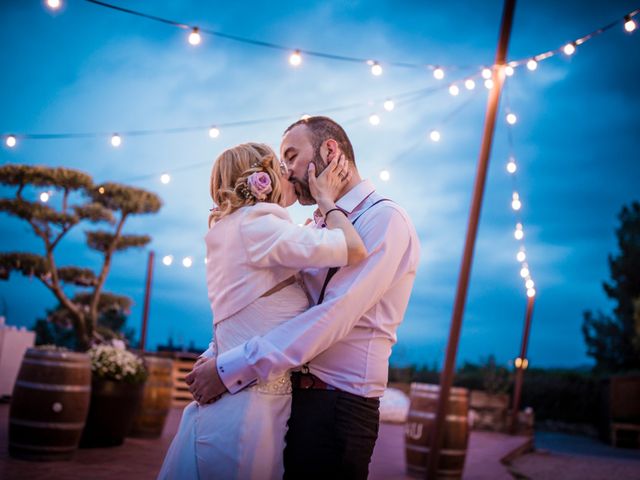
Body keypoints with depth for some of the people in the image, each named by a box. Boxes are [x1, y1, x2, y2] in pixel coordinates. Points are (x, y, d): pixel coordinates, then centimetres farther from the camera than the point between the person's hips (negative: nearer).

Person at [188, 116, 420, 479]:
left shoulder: (384, 219, -11)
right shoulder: (316, 228, 15)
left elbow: (332, 317, -21)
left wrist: (231, 368, -21)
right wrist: (214, 355, 0)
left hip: (335, 407, -7)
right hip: (289, 396, 8)